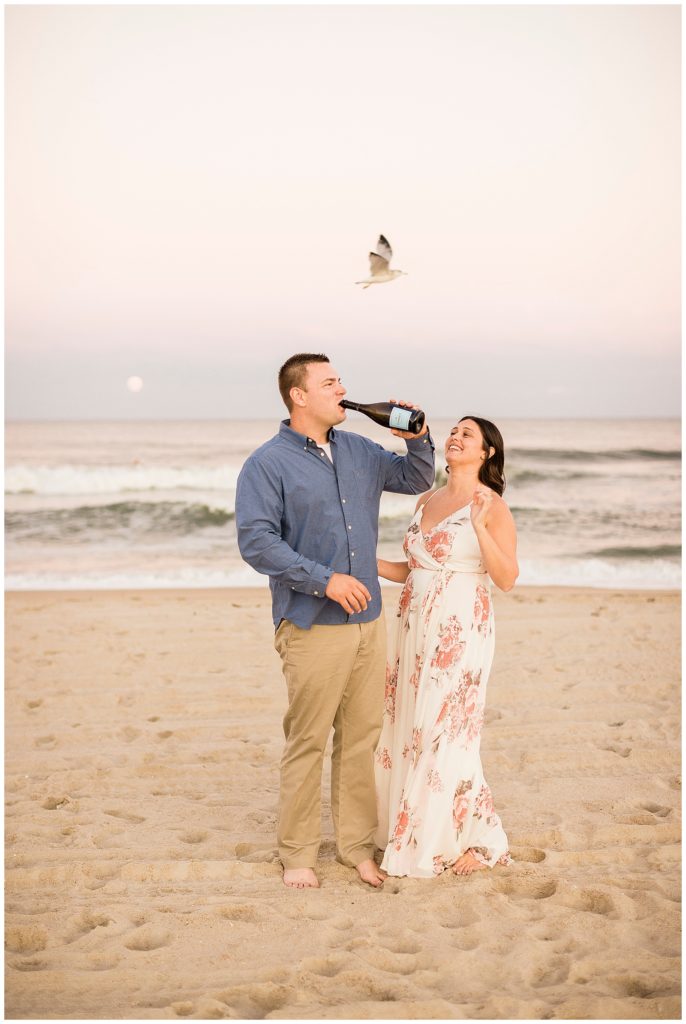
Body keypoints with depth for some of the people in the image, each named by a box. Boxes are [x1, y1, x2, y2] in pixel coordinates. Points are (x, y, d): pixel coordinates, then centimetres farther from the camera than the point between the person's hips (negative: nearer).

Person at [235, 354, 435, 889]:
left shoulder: (359, 451, 12)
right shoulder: (268, 464, -8)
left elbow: (417, 480, 26)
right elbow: (256, 540, -17)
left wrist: (418, 439, 5)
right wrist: (325, 580, -20)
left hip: (368, 620, 6)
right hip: (312, 626, -6)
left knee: (362, 738, 11)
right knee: (308, 742, 1)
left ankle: (357, 844, 24)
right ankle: (297, 854, 16)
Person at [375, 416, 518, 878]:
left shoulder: (492, 506, -8)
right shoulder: (427, 500, 13)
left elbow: (507, 579, -16)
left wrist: (479, 527, -26)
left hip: (460, 632, -7)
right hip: (416, 628, 7)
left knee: (447, 731, -3)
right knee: (409, 729, 11)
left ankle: (473, 839, 13)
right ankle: (413, 831, 26)